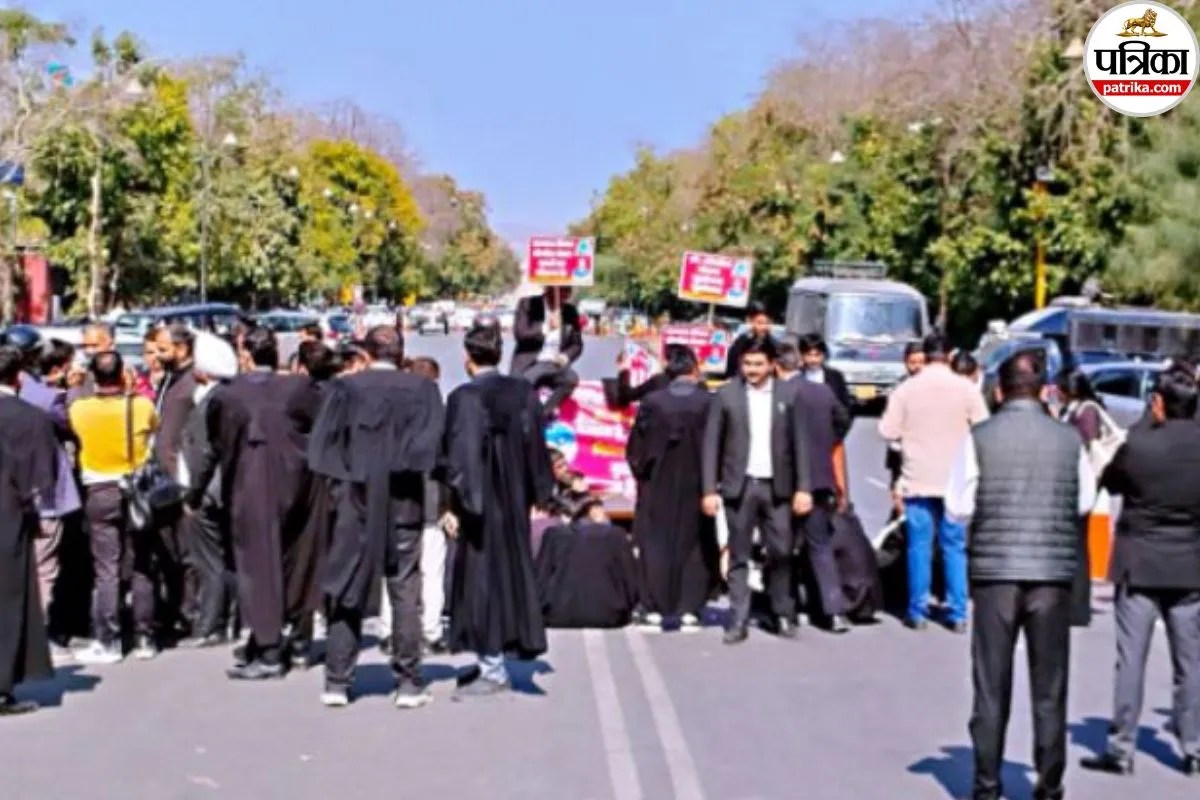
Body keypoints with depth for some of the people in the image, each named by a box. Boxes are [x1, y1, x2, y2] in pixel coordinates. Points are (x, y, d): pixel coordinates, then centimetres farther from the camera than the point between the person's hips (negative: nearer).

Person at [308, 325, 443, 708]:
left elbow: (323, 442, -4)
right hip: (404, 501, 0)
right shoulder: (422, 389, -3)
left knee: (347, 590, 8)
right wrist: (409, 467, 6)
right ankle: (409, 682, 8)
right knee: (405, 591, 7)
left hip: (355, 499, 0)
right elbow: (435, 441, -7)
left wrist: (342, 477, 5)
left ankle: (337, 682, 10)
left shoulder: (344, 388, -3)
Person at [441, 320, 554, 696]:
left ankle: (493, 669, 2)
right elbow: (536, 449, 8)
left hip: (481, 504, -6)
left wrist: (455, 504, -13)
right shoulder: (524, 393, 3)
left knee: (483, 576, 0)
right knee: (510, 570, 14)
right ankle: (492, 661, 23)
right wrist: (534, 495, 16)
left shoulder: (465, 397, -14)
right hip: (514, 502, 6)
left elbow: (459, 455, -17)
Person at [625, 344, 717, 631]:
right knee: (694, 544, 10)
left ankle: (655, 608, 7)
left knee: (656, 543, 8)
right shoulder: (708, 402, -10)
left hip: (658, 484, 0)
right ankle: (689, 608, 5)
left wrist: (642, 472, 12)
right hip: (695, 484, 0)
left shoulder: (652, 401, -9)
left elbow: (636, 446, -4)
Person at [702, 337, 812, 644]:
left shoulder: (787, 395, 3)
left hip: (776, 486, 1)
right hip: (739, 486, 0)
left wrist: (803, 487, -2)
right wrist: (710, 490, -4)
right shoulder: (726, 395, 1)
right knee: (739, 557, 4)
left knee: (781, 553, 3)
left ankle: (784, 615, 18)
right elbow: (711, 444, 1)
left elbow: (799, 443, 4)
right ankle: (738, 621, 8)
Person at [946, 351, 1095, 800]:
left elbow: (958, 507, -5)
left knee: (991, 685, 8)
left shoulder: (980, 438, -6)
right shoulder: (1068, 439, -1)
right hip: (1053, 571, 1)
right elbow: (1085, 501, 7)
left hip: (995, 570, -1)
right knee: (1049, 687, 11)